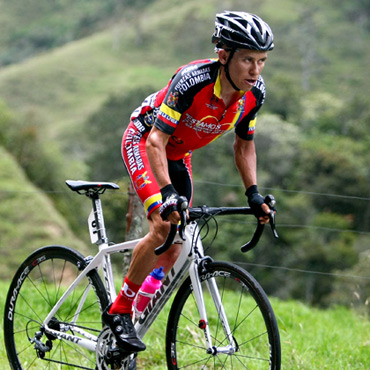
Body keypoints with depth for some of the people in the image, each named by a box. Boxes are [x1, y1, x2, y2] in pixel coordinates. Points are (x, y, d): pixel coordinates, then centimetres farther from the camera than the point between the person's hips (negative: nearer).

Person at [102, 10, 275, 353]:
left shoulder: (255, 93, -18)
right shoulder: (192, 81, -36)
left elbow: (244, 144, -2)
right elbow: (157, 140, -34)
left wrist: (253, 193, -13)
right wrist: (167, 193, -46)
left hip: (179, 154, 6)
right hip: (144, 140, -6)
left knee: (175, 247, 2)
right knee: (164, 227, -24)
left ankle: (135, 315, 20)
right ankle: (118, 311, -11)